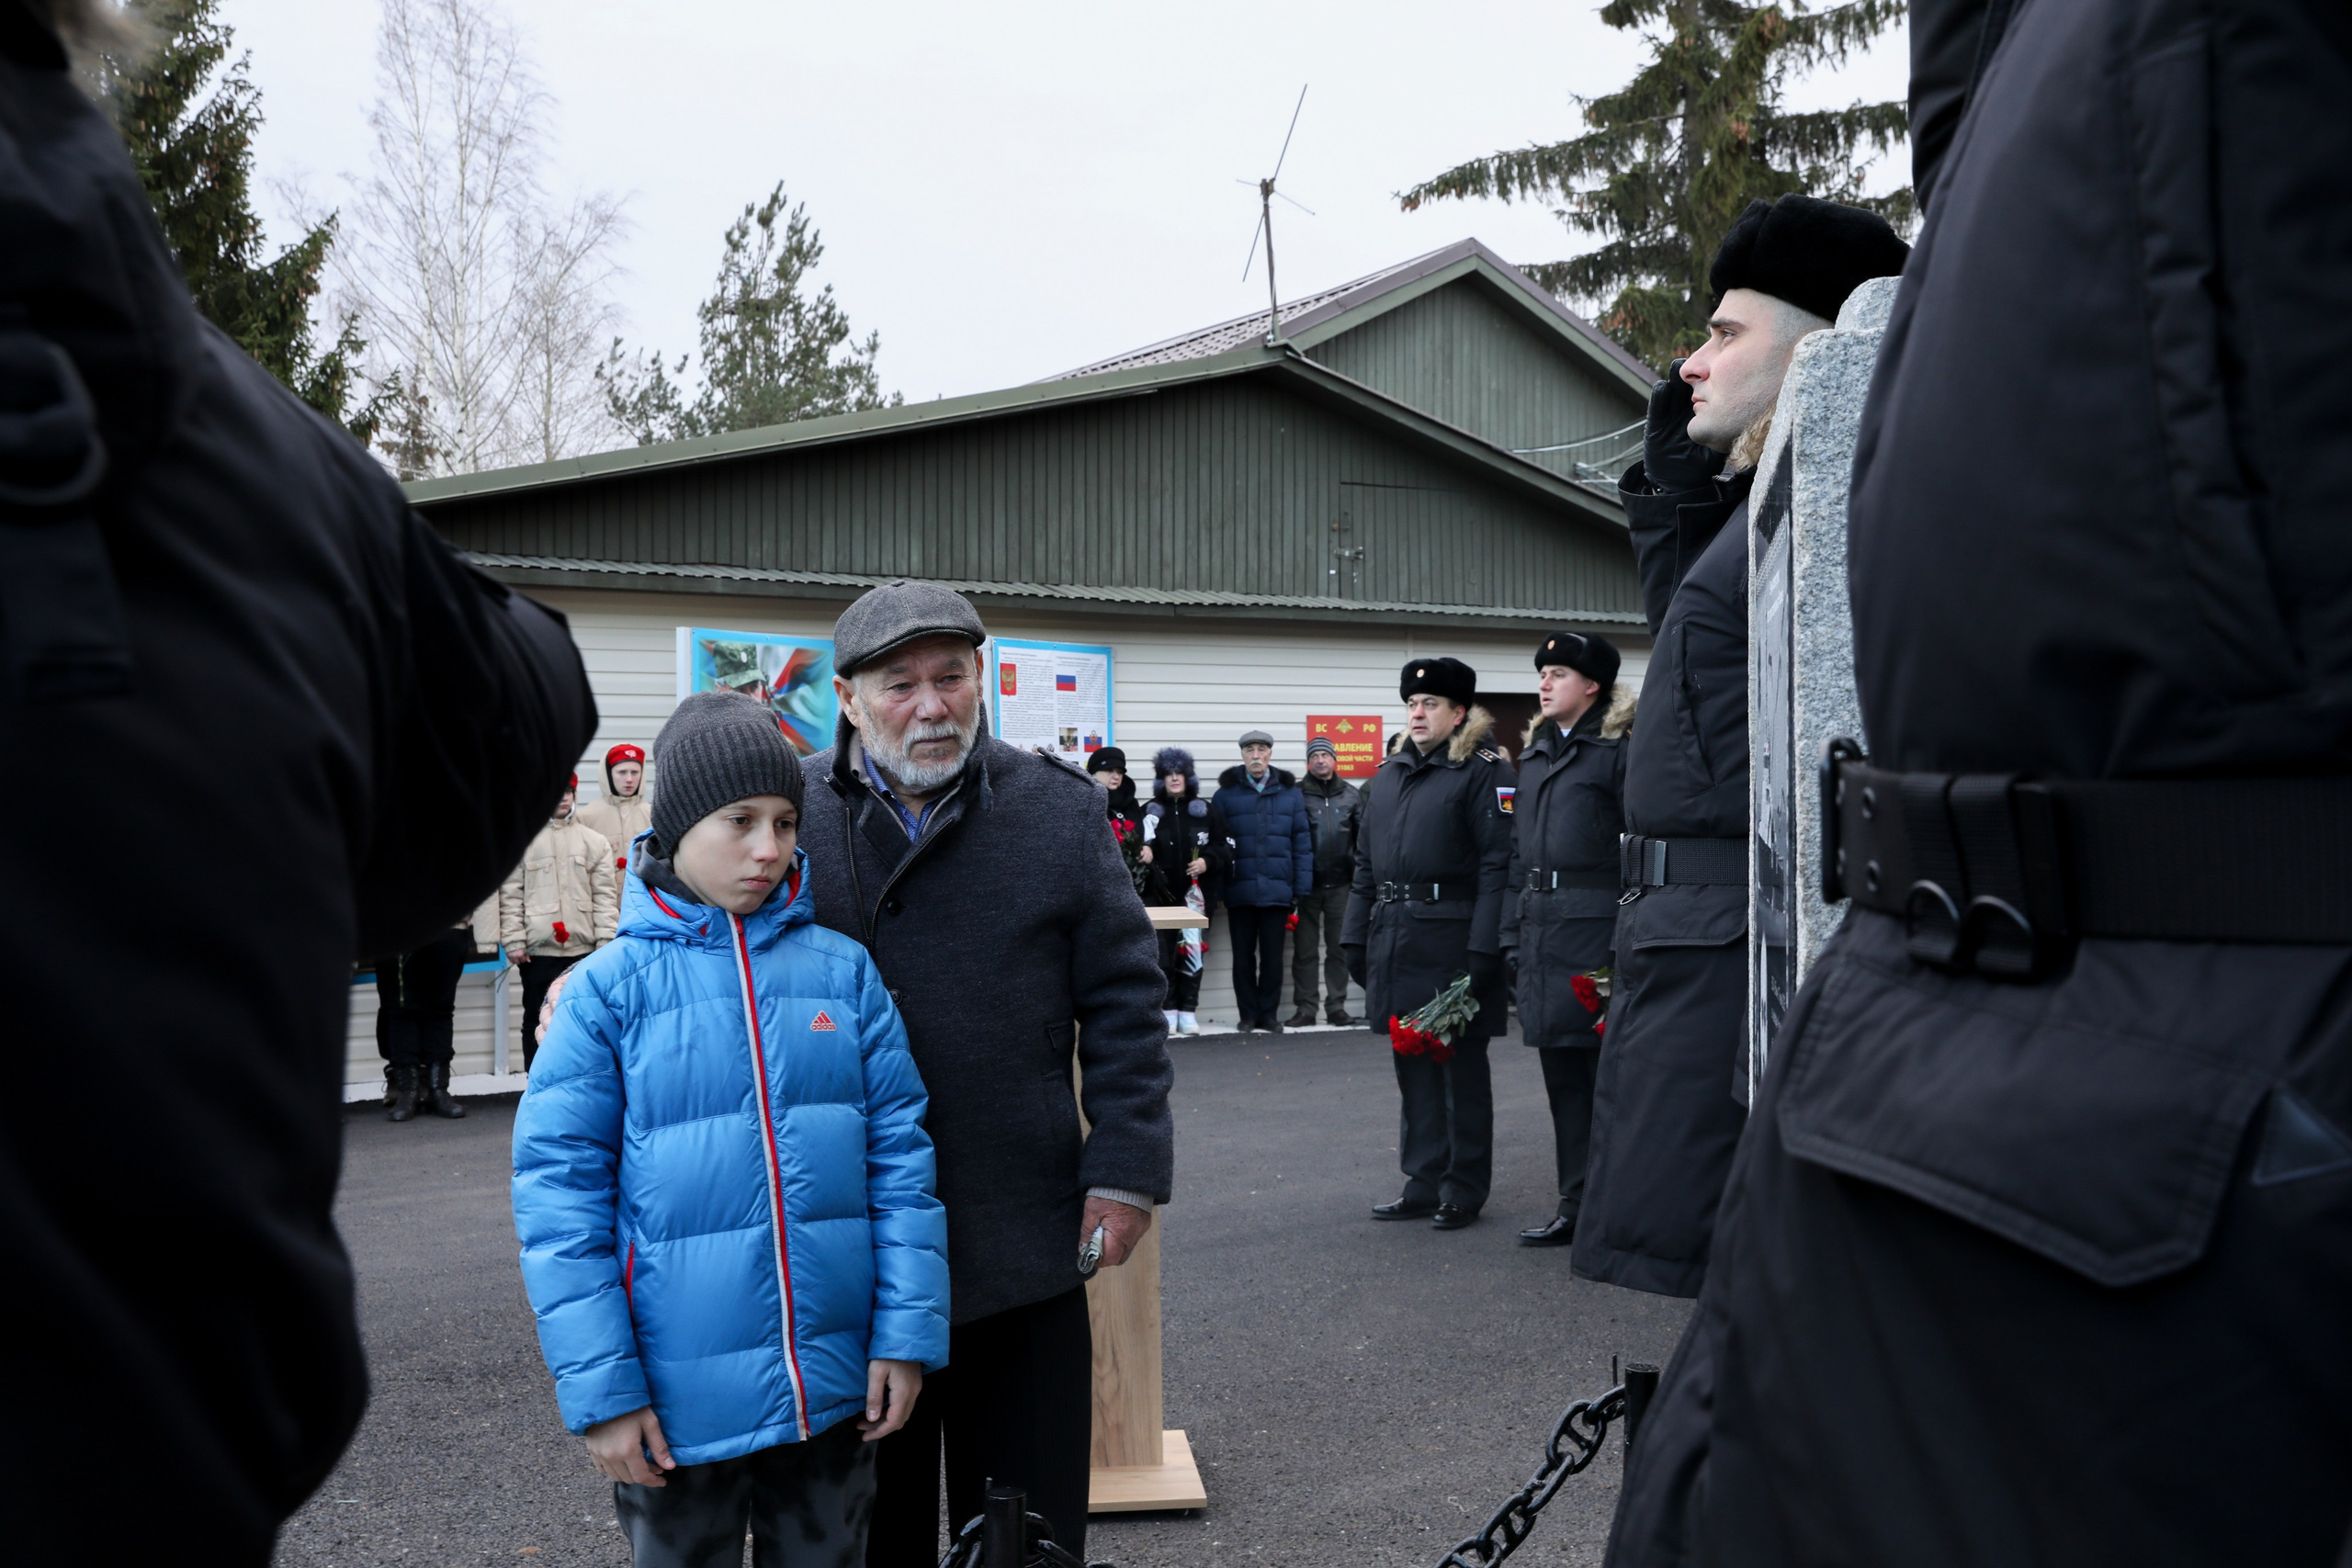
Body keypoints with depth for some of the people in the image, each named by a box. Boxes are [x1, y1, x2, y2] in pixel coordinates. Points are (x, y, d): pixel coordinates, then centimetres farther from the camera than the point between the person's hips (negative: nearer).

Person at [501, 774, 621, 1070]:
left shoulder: (595, 842, 8)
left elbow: (605, 895, 5)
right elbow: (510, 895, 1)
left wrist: (607, 941, -3)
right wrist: (513, 941, -7)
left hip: (584, 949, 1)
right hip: (537, 950, -1)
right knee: (537, 1020, 4)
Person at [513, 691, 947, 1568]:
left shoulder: (843, 969, 0)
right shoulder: (610, 988, -7)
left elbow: (898, 1151, 1)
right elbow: (559, 1187, -7)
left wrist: (908, 1331, -3)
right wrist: (600, 1388, -9)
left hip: (836, 1386, 2)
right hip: (679, 1397, -2)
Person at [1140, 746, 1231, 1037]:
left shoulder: (1206, 810, 8)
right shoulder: (1151, 812, 6)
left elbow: (1226, 847, 10)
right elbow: (1138, 846, 3)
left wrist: (1208, 861, -7)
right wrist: (1144, 853, -18)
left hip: (1195, 893, 1)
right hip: (1161, 893, -1)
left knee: (1192, 949, 0)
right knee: (1163, 951, -3)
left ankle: (1188, 1010, 8)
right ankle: (1168, 1010, 6)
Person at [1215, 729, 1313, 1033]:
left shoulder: (1290, 793, 5)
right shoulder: (1226, 793, 2)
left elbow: (1302, 843, 4)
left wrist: (1301, 888, -3)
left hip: (1277, 891, 0)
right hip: (1240, 891, 0)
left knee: (1272, 955, 6)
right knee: (1243, 956, 7)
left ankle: (1269, 1014, 16)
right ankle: (1248, 1015, 17)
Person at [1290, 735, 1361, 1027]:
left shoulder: (1351, 795, 7)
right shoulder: (1297, 794, 0)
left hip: (1341, 884, 2)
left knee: (1339, 948, 7)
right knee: (1305, 949, 4)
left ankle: (1336, 1006, 14)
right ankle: (1305, 1007, 9)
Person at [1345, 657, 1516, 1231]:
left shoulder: (1483, 773, -6)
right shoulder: (1387, 777, 16)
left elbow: (1497, 864, -14)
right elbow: (1365, 865, 18)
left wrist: (1485, 948, -20)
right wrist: (1355, 937, 13)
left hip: (1452, 940, -7)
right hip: (1396, 941, 7)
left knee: (1461, 1065, 3)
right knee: (1412, 1064, 11)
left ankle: (1463, 1191, 12)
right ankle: (1424, 1184, 20)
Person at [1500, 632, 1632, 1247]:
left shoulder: (1618, 748, -4)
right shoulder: (1534, 755, 19)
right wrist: (1513, 932, 14)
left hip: (1594, 923, -7)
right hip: (1540, 930, 7)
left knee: (1606, 1067, -3)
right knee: (1560, 1070, 10)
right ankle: (1576, 1206, 17)